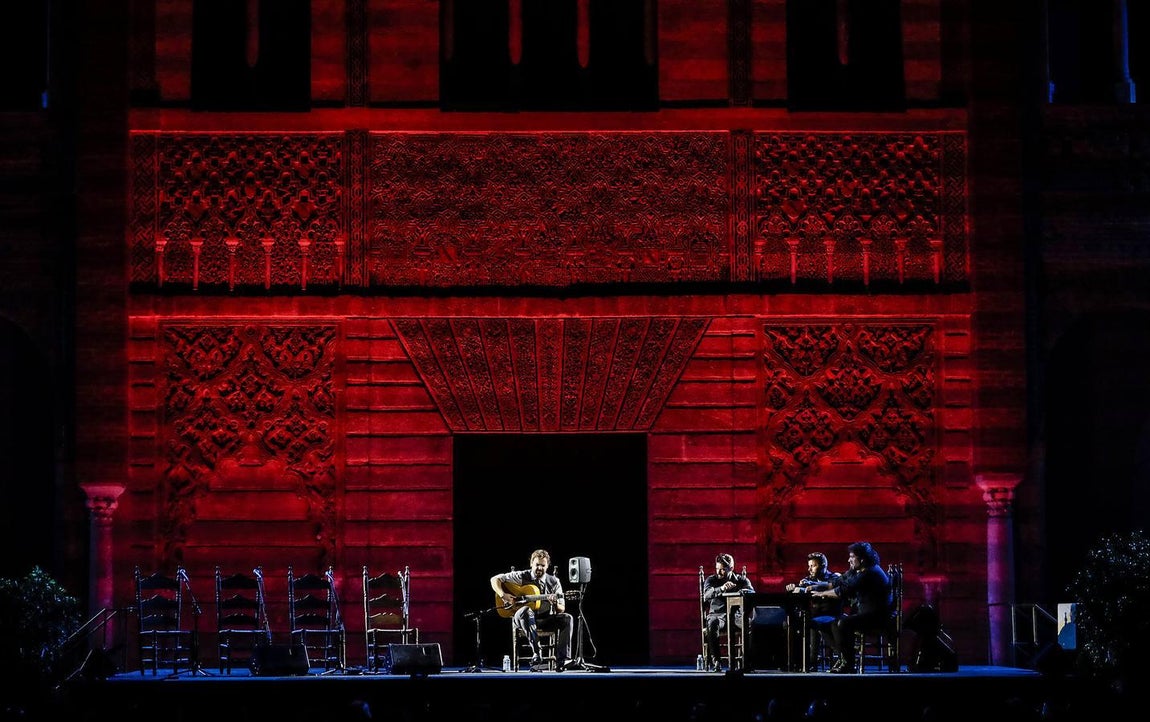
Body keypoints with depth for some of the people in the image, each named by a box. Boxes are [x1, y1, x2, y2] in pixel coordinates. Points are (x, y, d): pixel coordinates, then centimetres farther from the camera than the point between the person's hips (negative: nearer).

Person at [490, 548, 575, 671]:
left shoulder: (554, 582, 6)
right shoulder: (522, 577, 1)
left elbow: (561, 610, 4)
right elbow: (495, 579, 0)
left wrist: (555, 603, -20)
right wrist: (503, 595, -16)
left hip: (545, 620, 3)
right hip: (522, 619, -3)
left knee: (567, 618, -23)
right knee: (526, 611, -39)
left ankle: (562, 660, -33)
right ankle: (536, 654, -43)